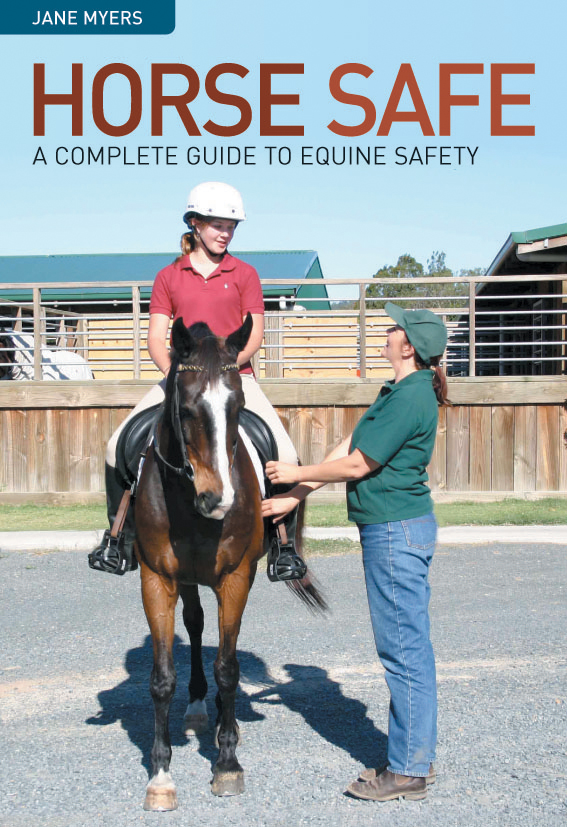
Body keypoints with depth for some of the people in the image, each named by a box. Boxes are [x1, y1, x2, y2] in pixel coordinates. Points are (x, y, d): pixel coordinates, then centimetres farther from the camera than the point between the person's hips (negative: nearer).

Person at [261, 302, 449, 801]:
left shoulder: (410, 398, -18)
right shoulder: (399, 392, 14)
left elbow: (357, 465, -16)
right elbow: (347, 448, 15)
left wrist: (297, 474, -2)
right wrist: (294, 497, 14)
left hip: (396, 532, -10)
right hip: (399, 528, 10)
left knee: (403, 652, -3)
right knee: (411, 649, 15)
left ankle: (408, 773, 4)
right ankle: (415, 759, 24)